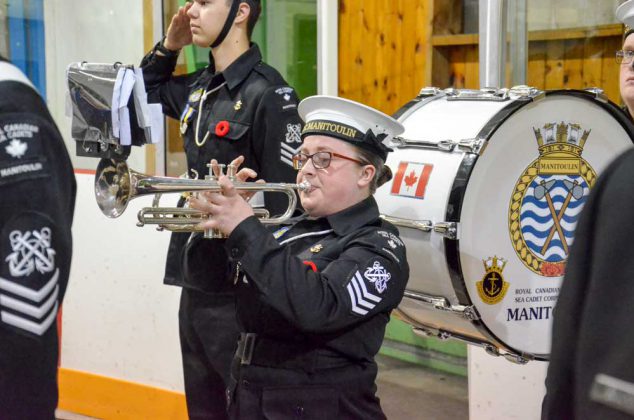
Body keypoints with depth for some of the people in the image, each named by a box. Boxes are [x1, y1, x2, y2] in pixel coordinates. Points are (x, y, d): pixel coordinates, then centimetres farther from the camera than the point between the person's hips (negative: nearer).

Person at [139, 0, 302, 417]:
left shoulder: (267, 93, -16)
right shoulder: (198, 87, 9)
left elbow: (286, 201, -19)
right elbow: (146, 92, 31)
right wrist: (169, 46, 13)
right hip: (196, 282, 8)